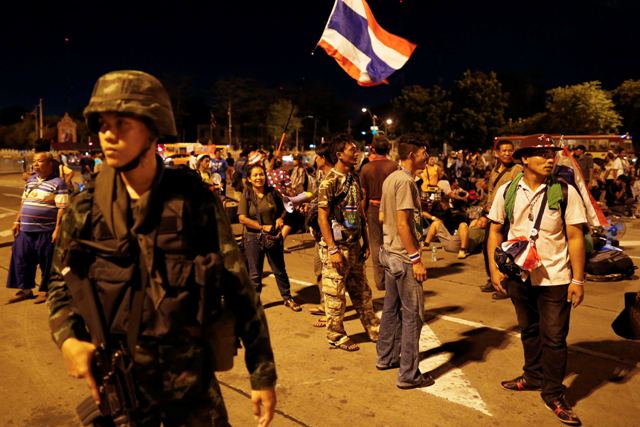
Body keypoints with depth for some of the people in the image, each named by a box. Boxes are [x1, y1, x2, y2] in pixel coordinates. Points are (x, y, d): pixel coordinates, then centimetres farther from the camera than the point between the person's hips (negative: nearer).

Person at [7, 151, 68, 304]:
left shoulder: (58, 183, -9)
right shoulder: (31, 180, 13)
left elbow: (62, 208, -14)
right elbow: (23, 202, 20)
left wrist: (57, 229, -18)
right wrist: (17, 221, 15)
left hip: (46, 231, -7)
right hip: (26, 230, 7)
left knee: (46, 262, 3)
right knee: (22, 259, 11)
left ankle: (45, 290, 18)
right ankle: (25, 289, 25)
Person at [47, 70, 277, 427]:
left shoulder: (196, 201, -12)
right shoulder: (86, 208, -4)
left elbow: (238, 288, -7)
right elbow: (61, 280, 11)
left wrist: (263, 373, -5)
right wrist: (67, 338, -7)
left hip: (192, 382, -2)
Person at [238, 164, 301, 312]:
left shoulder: (272, 192, 1)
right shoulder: (246, 195, -6)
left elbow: (283, 210, 15)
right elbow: (242, 218, -14)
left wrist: (280, 218, -7)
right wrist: (262, 227, -17)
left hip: (274, 237, 2)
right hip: (253, 239, -2)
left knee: (280, 270, 12)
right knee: (255, 273, 10)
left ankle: (287, 298, 26)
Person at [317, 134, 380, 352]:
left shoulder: (354, 179, 9)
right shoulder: (329, 182, -14)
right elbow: (323, 218, -16)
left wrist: (365, 243, 12)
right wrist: (333, 250, -19)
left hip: (354, 246, 8)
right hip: (337, 247, -7)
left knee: (362, 292, 17)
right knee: (335, 295, 4)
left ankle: (374, 329, 29)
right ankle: (336, 336, 18)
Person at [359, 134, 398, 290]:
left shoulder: (366, 168, -2)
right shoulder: (393, 166, -7)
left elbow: (364, 194, 1)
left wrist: (363, 213, 11)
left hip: (373, 208, 1)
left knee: (376, 244, 8)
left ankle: (380, 280, 12)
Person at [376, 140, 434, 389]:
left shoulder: (390, 179, 11)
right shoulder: (405, 181, -18)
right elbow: (403, 224, -22)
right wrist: (416, 259, -20)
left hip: (390, 253, 10)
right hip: (404, 256, -10)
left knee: (392, 308, 19)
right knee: (413, 315, -2)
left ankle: (386, 357, 32)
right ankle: (408, 375, 6)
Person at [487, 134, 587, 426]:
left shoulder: (565, 192, -9)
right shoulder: (507, 191, -4)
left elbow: (575, 237, -8)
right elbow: (496, 230, 4)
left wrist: (577, 280, -9)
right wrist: (495, 269, -2)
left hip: (555, 279, -2)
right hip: (519, 276, 2)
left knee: (554, 337, 6)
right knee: (528, 331, 19)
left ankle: (553, 393, 24)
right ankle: (533, 376, 40)